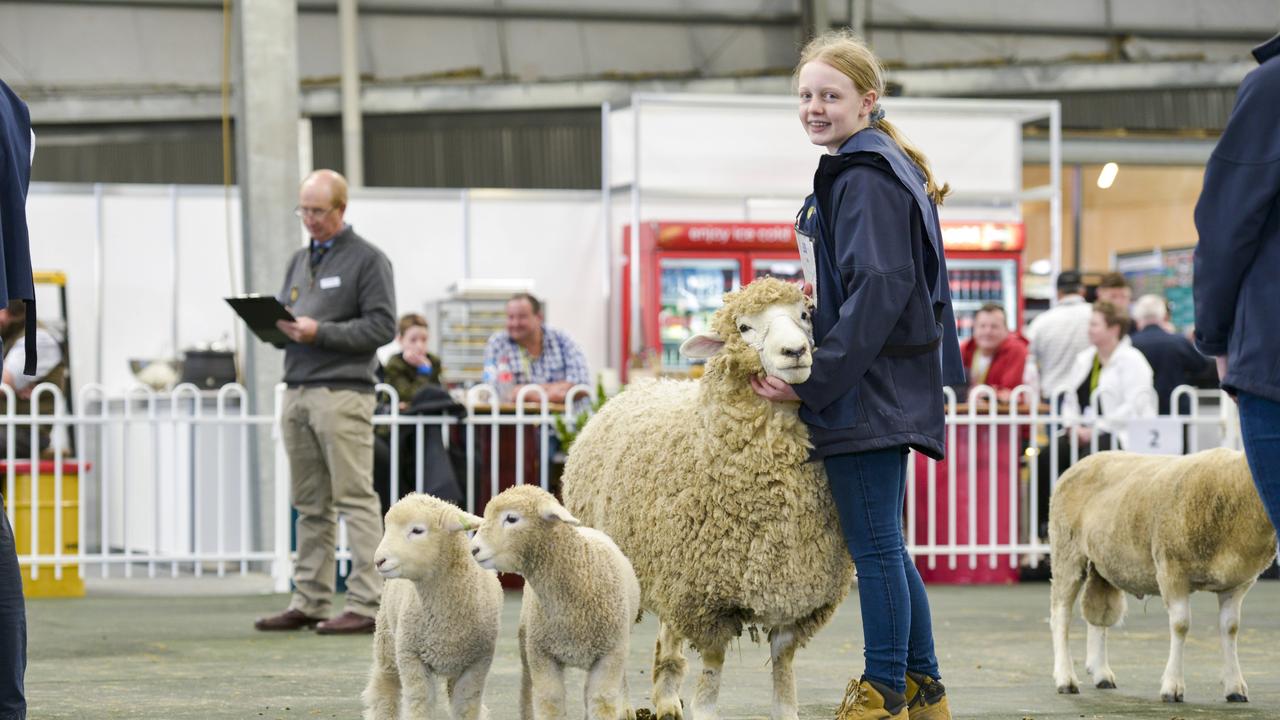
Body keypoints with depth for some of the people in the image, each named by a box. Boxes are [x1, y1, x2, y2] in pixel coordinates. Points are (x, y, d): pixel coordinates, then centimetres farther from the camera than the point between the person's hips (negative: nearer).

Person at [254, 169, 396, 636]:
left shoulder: (367, 260, -1)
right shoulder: (299, 261, 21)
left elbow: (382, 326, -9)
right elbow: (284, 314, 27)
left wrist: (319, 332, -15)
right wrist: (277, 326, 3)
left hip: (343, 392, -7)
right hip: (298, 390, 7)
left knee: (355, 500, -9)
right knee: (310, 505, 8)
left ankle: (366, 604, -10)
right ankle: (309, 602, 11)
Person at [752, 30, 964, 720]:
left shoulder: (866, 178, -13)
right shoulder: (873, 171, 19)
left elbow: (877, 291, -21)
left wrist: (814, 379, -21)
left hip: (868, 394, -11)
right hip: (884, 393, 11)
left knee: (875, 547, -6)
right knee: (885, 547, 14)